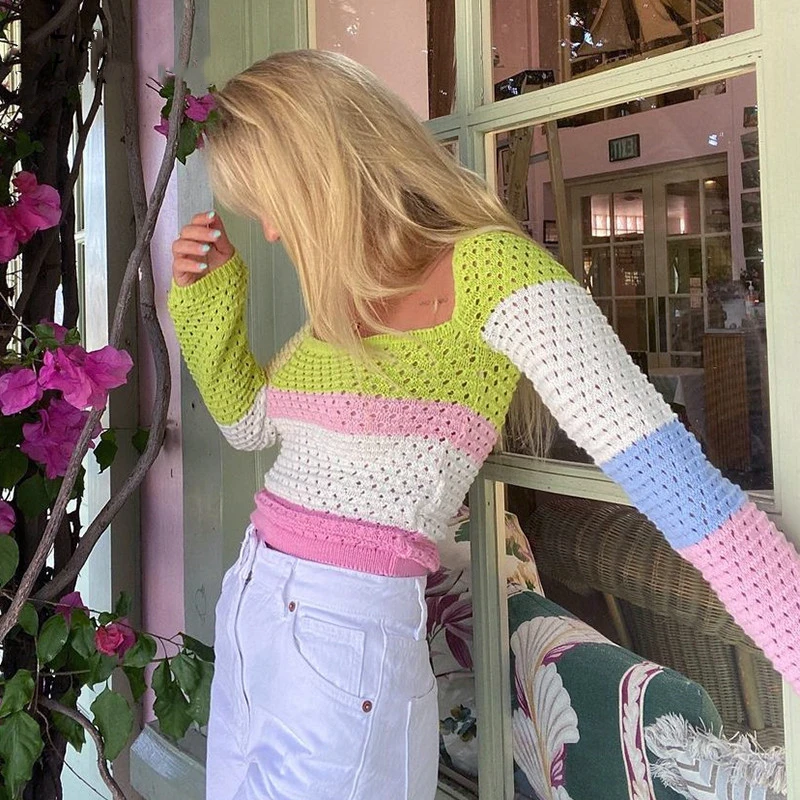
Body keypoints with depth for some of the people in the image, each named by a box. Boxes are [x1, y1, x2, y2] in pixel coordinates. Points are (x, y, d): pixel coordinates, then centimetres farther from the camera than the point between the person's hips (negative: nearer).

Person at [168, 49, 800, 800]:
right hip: (246, 627, 8)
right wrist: (207, 295, 7)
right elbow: (249, 421, 23)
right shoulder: (348, 294, 9)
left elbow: (674, 477, -22)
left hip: (340, 656, -8)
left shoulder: (486, 268, -15)